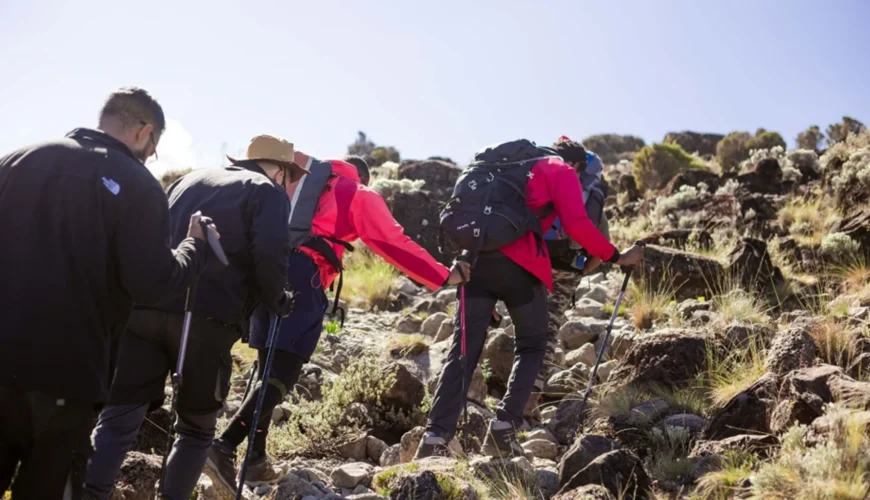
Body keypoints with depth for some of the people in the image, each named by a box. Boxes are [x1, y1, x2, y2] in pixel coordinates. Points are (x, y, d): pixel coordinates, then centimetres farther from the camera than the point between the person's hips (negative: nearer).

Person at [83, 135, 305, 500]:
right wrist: (275, 301, 8)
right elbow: (270, 254, -7)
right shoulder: (268, 192, 10)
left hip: (145, 307, 4)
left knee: (118, 418, 0)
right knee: (197, 428, 13)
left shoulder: (189, 180, 29)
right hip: (208, 317, -4)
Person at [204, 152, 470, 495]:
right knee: (282, 375, -8)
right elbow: (395, 244, 8)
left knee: (271, 369, 15)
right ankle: (224, 448, -21)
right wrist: (444, 277, 12)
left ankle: (257, 458, 14)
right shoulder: (360, 195, 12)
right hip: (301, 276, -7)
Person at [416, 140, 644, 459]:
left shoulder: (511, 165, 32)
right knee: (532, 346, 14)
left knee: (464, 350, 4)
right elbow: (577, 225, -4)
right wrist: (616, 258, 5)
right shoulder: (562, 172, 12)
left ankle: (435, 438, -7)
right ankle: (503, 429, 1)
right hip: (519, 263, -5)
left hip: (476, 257, 5)